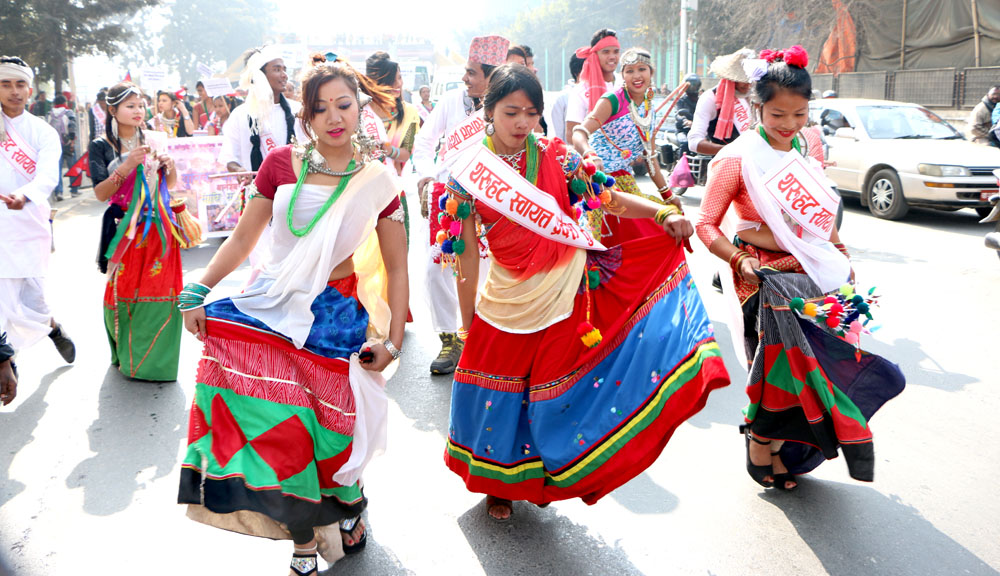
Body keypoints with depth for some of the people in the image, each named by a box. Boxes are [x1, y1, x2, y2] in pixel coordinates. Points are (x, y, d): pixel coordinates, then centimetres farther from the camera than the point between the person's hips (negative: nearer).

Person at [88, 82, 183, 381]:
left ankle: (154, 358, 11)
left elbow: (171, 185, 13)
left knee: (159, 289, -1)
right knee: (123, 291, 1)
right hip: (124, 230, -2)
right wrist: (126, 166, -20)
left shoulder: (154, 140, 8)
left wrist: (169, 166, -8)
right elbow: (100, 193, -8)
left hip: (157, 227, 2)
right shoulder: (101, 147, 0)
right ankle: (127, 354, 18)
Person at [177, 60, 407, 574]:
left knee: (328, 426, 2)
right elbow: (243, 238, 8)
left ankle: (347, 505, 36)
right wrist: (197, 292, 0)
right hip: (270, 309, 2)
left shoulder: (377, 181, -3)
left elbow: (396, 268, 2)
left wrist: (393, 340, -3)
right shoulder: (280, 164, 1)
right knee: (280, 427, -6)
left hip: (334, 318, -1)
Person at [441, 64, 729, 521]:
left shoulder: (555, 156, 0)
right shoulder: (468, 174, -4)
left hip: (566, 293, 1)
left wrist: (663, 213, -15)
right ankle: (500, 484, 39)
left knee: (555, 394, 6)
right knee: (502, 396, 10)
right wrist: (467, 323, 2)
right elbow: (466, 255, -1)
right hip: (509, 301, -1)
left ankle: (539, 476, 36)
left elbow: (607, 198, 2)